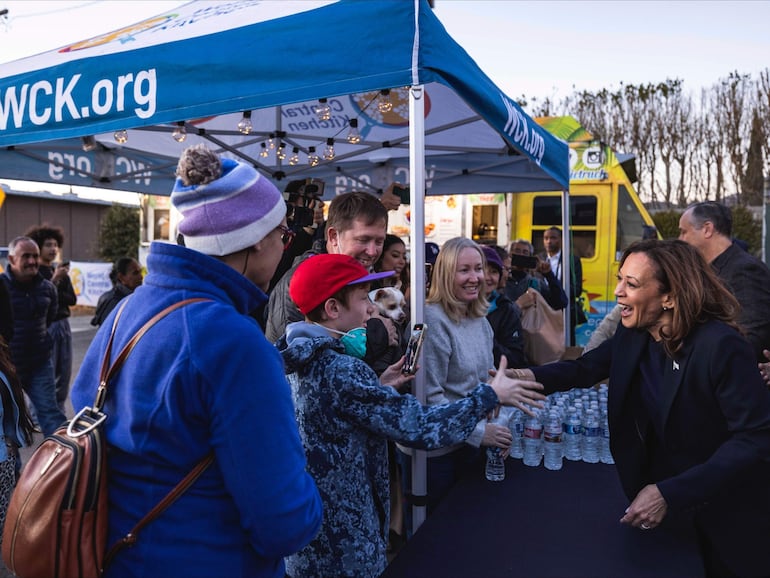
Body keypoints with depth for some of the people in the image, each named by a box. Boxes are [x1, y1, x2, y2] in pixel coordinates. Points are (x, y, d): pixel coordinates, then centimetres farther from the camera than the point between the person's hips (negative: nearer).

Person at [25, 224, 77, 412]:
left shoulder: (61, 270, 13)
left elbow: (72, 299, 8)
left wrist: (55, 296, -9)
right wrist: (54, 279, -19)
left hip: (63, 324, 6)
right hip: (44, 326, -6)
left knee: (64, 373, 9)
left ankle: (58, 414, 18)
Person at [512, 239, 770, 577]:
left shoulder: (722, 346, -29)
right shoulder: (632, 334, -9)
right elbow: (586, 368, 0)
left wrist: (669, 494, -34)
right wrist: (532, 376, -21)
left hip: (725, 514, -5)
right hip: (657, 490, 5)